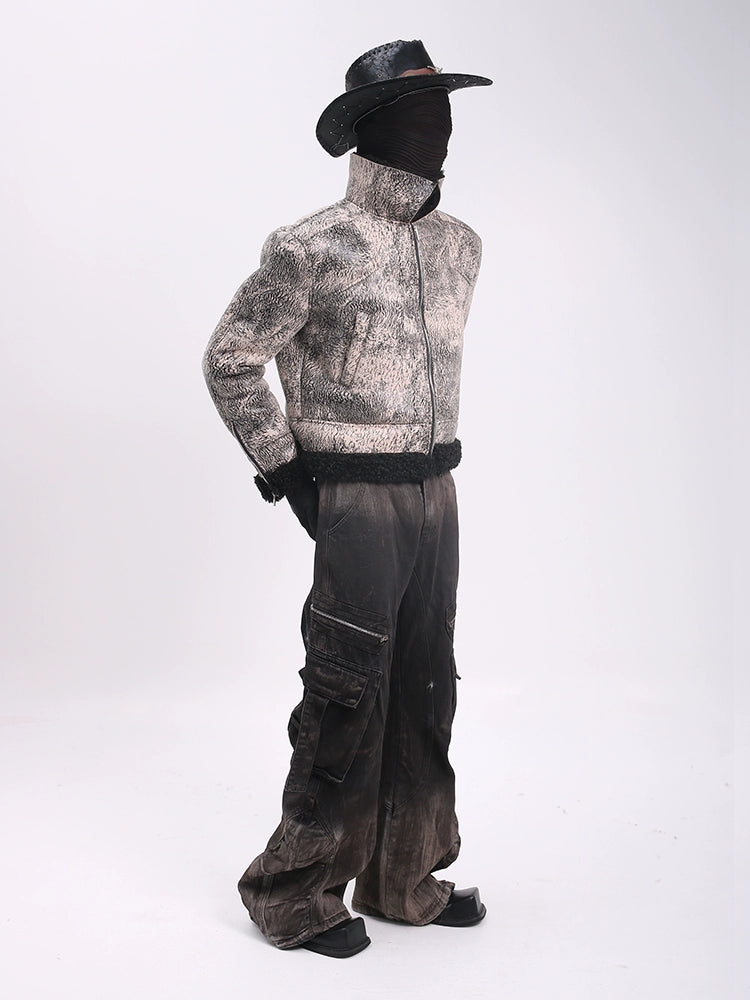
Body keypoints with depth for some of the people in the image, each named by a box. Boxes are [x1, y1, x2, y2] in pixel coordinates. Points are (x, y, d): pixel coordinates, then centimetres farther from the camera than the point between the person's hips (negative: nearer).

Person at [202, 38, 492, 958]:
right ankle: (294, 893, 16)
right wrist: (282, 468, -7)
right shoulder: (314, 248, -12)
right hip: (356, 502, -7)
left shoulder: (460, 245, 10)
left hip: (435, 494, 7)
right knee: (348, 697, -2)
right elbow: (229, 359, -6)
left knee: (424, 691, 13)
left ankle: (405, 880, 28)